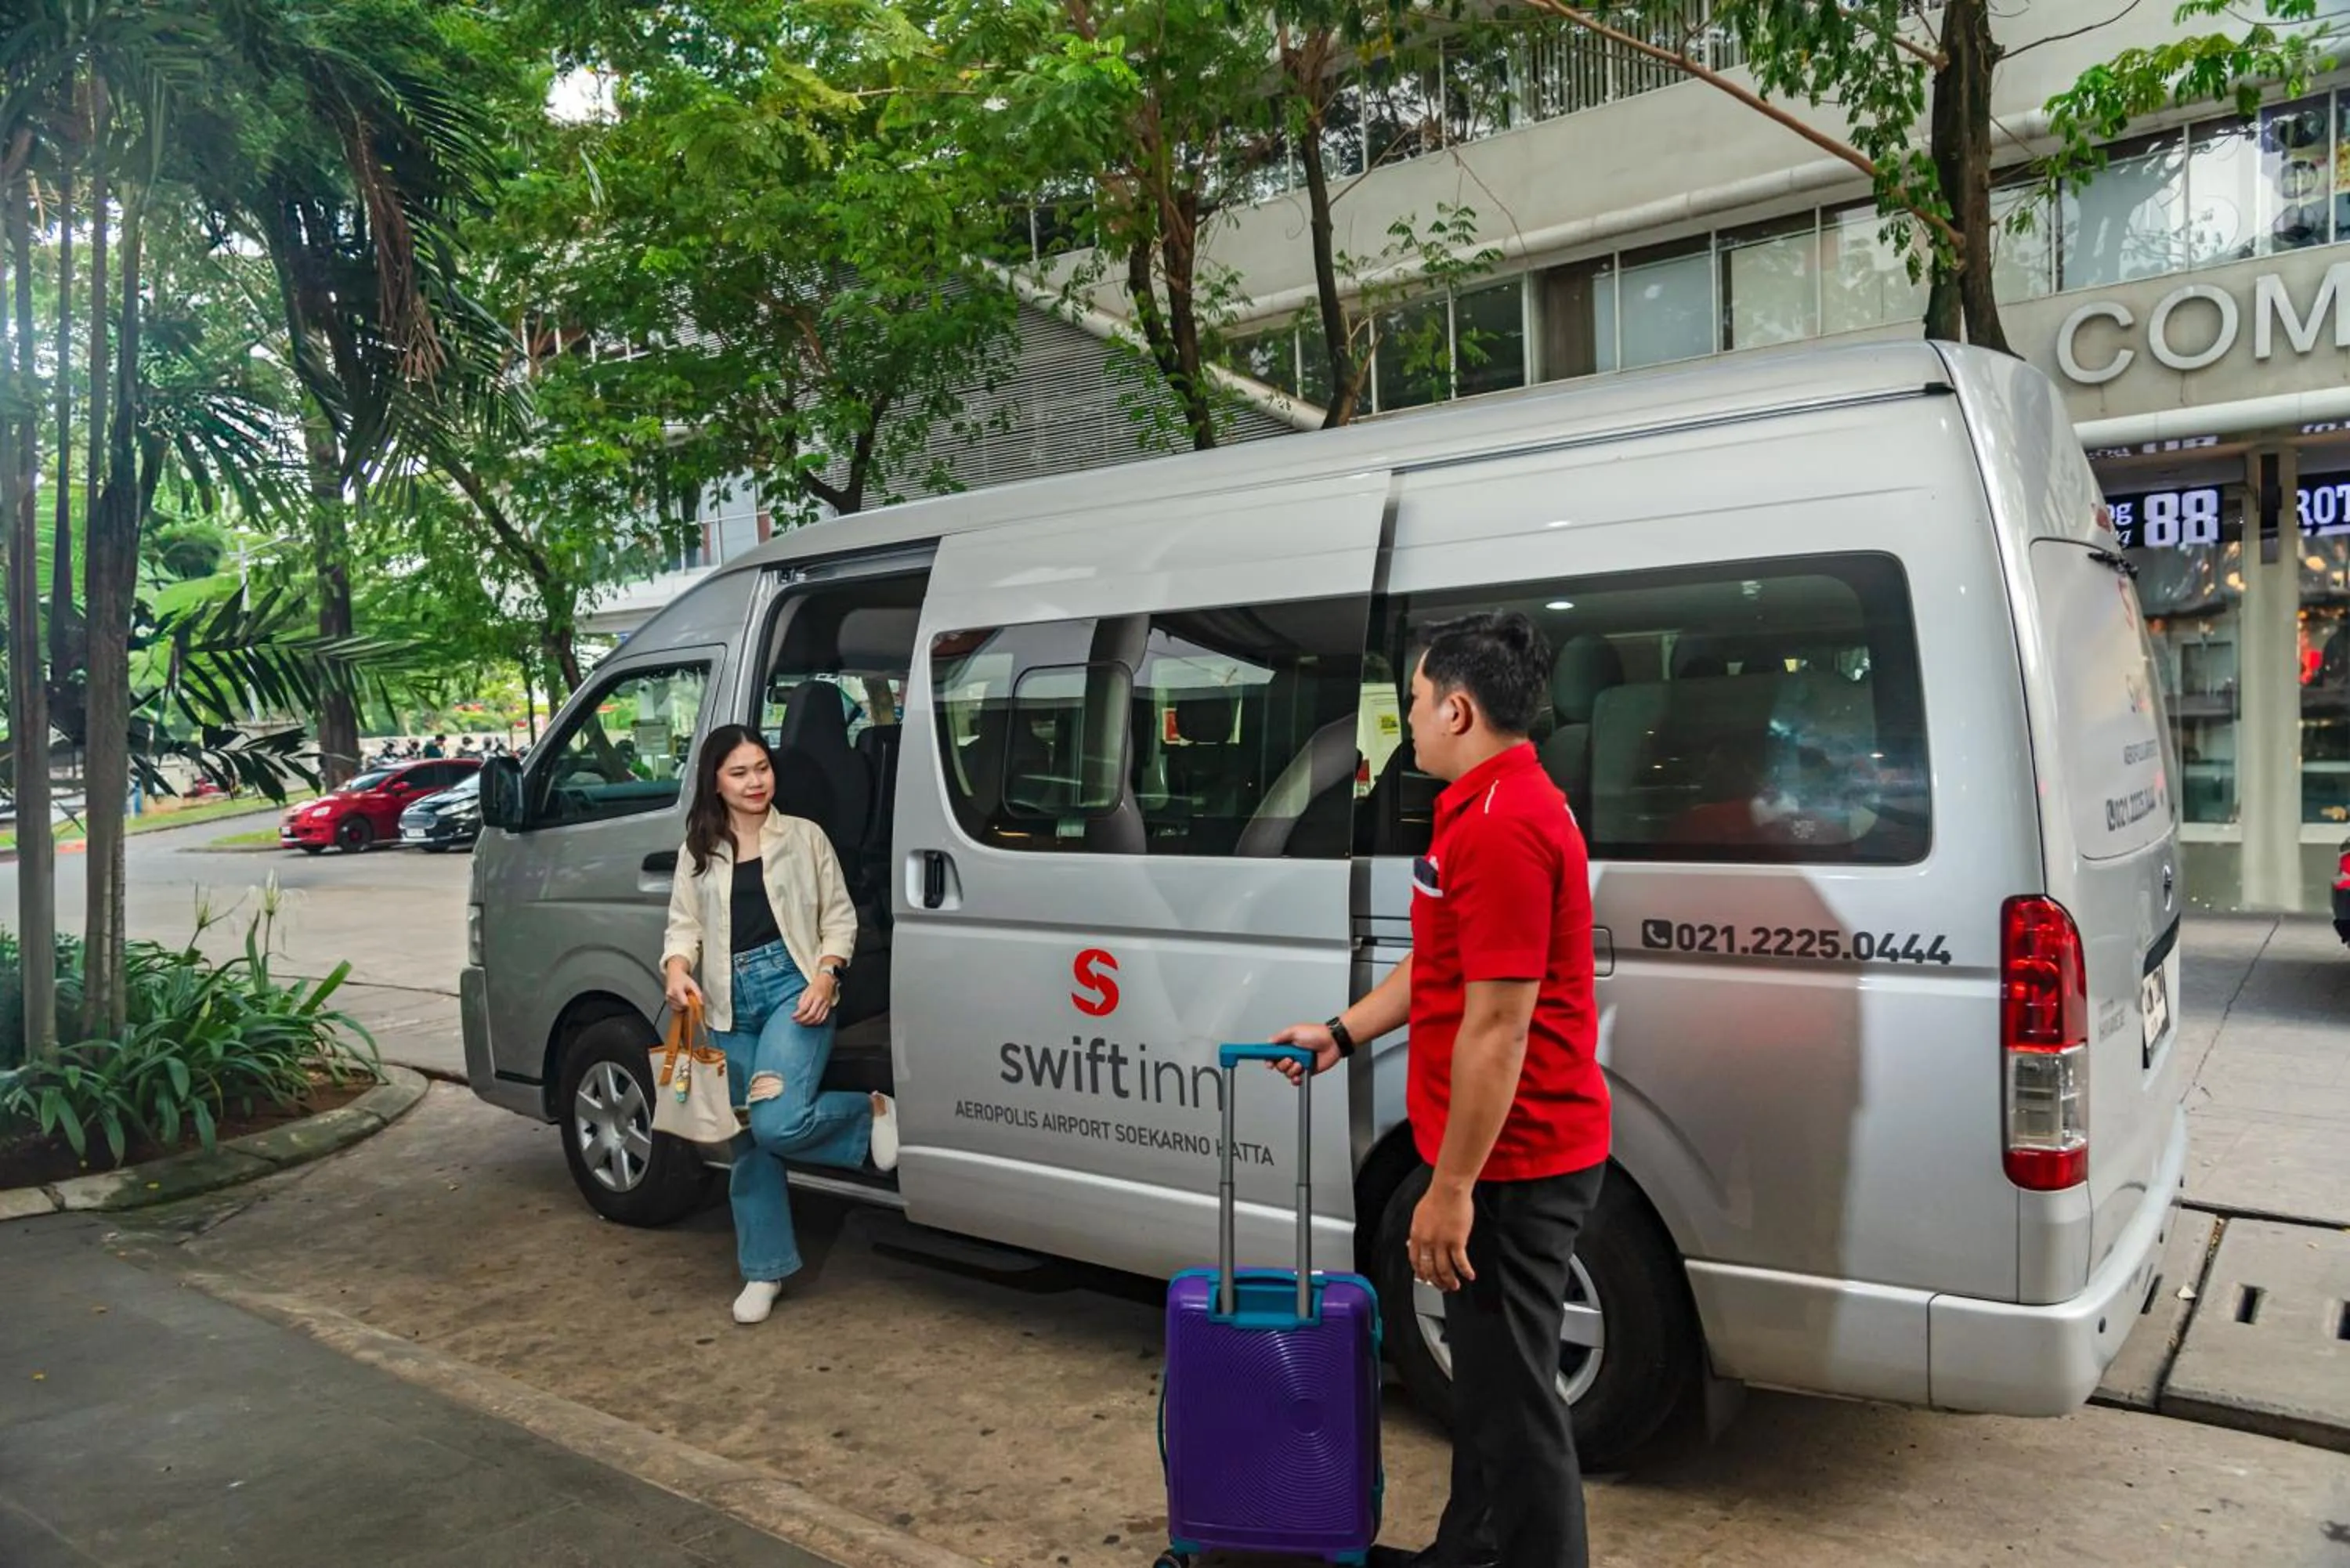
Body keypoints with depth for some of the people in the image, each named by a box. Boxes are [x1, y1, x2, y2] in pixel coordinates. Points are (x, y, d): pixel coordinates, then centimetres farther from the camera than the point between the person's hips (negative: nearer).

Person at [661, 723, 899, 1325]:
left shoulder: (804, 836, 6)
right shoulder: (698, 853, 14)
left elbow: (839, 915, 6)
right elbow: (684, 922, 7)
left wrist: (826, 975, -11)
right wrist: (677, 967, -15)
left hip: (795, 988, -4)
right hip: (731, 1005, 4)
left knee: (777, 1123, -23)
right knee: (748, 1142, 8)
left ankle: (872, 1115, 5)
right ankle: (764, 1271, 20)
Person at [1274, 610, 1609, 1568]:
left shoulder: (1500, 827, -23)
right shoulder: (1501, 804, 12)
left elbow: (1497, 1029, -26)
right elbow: (1441, 963, 21)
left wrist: (1451, 1188, -22)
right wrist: (1342, 1033, 23)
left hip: (1510, 1163, -11)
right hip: (1510, 1152, 11)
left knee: (1512, 1386, 2)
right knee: (1485, 1365, 22)